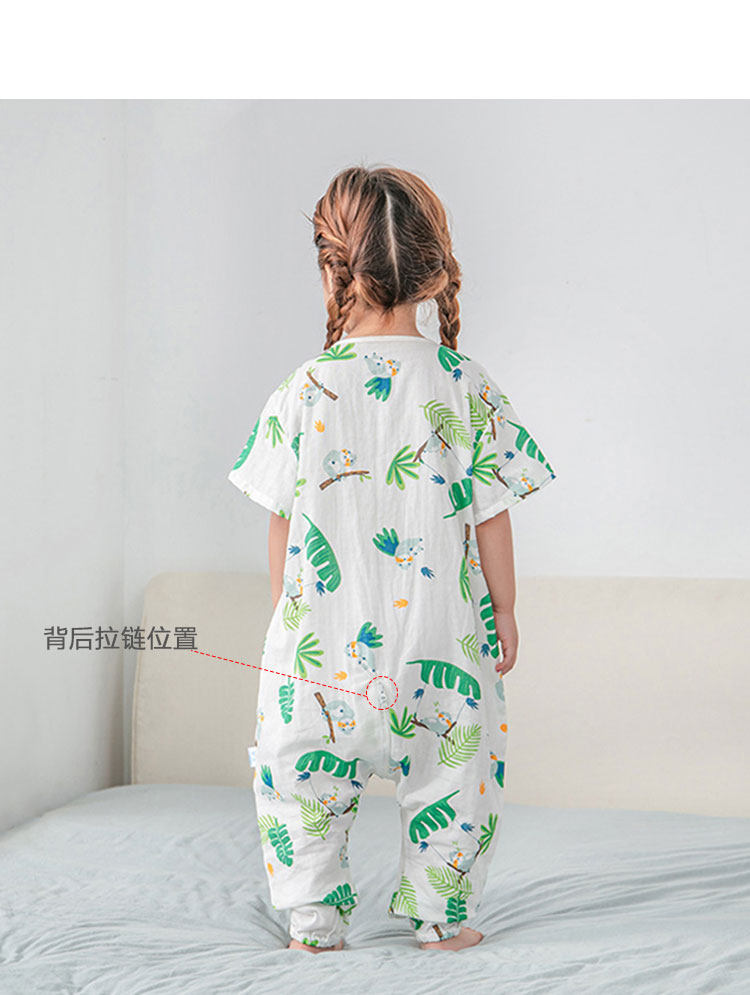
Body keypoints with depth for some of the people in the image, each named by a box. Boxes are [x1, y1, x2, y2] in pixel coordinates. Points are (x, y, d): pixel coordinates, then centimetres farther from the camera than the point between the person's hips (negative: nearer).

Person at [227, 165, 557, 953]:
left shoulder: (305, 388, -6)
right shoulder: (466, 386, -7)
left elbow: (283, 519, 1)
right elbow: (491, 515, -3)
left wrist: (283, 612, 14)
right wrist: (504, 609, 9)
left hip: (324, 638, 0)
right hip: (440, 638, 0)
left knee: (297, 775, 15)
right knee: (454, 776, 16)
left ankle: (314, 923, 21)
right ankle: (441, 917, 23)